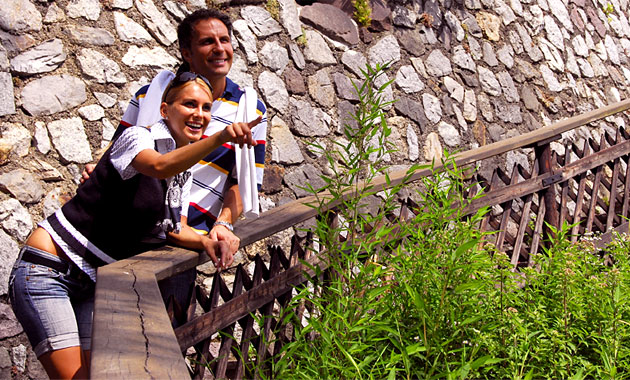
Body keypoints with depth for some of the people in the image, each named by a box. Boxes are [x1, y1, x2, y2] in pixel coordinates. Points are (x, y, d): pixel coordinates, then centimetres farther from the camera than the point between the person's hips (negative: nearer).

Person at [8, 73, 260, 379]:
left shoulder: (184, 174, 9)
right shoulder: (136, 137, -14)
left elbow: (175, 229, 12)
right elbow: (161, 166, -37)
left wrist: (206, 242, -10)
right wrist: (221, 137, -52)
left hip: (95, 283, 8)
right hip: (46, 271, -7)